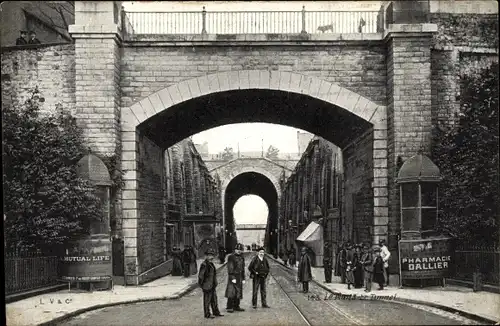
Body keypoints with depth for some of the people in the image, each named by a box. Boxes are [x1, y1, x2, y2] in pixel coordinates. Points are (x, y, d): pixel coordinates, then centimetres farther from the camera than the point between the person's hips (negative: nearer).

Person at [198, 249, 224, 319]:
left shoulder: (211, 263, 12)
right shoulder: (204, 264, -17)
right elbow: (200, 275, -17)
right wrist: (201, 284, -15)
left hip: (212, 286, 9)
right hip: (207, 286, -9)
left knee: (214, 299, 16)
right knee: (207, 300, 1)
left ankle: (216, 312, 27)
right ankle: (207, 314, 10)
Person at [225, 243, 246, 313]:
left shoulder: (241, 258, 14)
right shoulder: (231, 257, -6)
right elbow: (230, 268, -11)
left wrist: (243, 279, 14)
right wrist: (232, 278, -17)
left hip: (239, 277, 6)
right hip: (233, 277, -6)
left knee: (238, 293, 7)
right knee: (231, 293, -9)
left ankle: (236, 306, 14)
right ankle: (229, 307, -7)